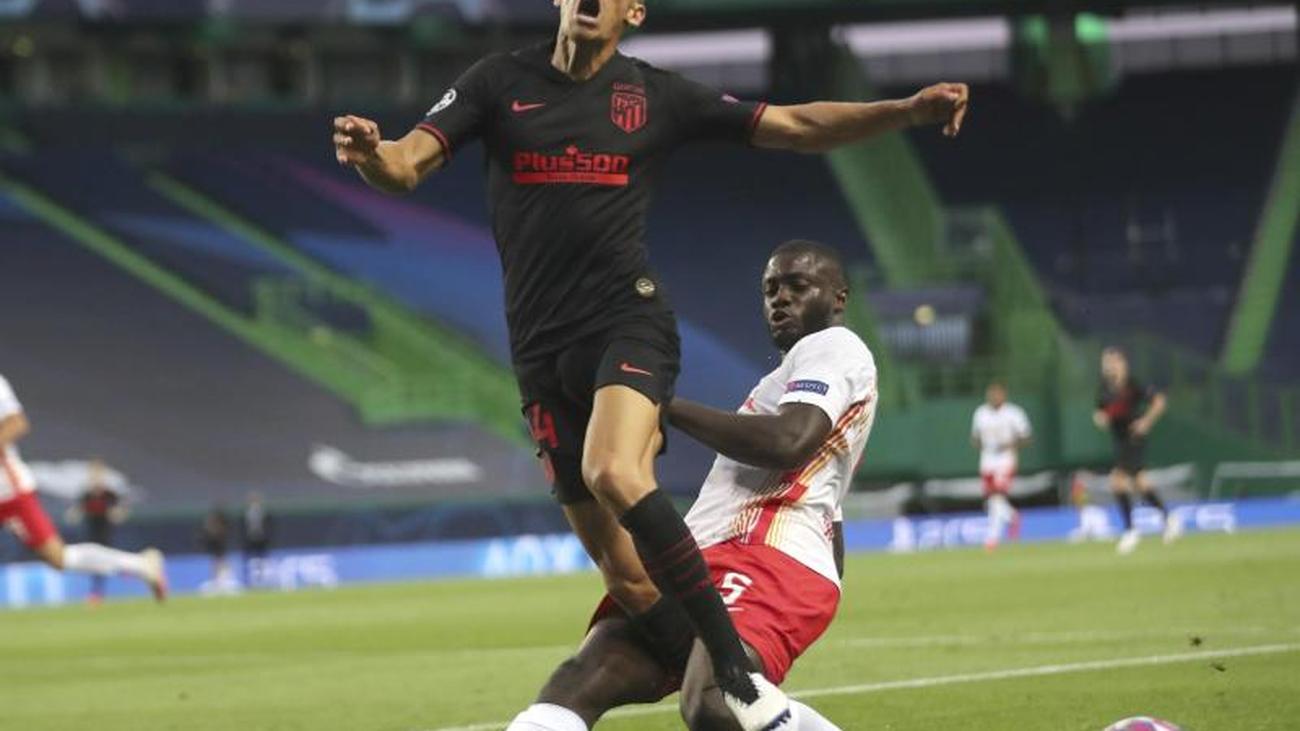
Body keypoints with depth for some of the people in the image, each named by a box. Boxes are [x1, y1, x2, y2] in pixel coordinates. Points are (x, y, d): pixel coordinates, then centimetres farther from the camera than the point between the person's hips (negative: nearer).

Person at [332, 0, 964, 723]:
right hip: (542, 346, 3)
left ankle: (740, 678, -26)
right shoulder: (502, 82, 9)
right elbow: (408, 164, -1)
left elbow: (797, 126, 8)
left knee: (614, 474, -31)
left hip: (628, 319, -3)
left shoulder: (656, 95, 6)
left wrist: (909, 109, -6)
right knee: (624, 571, -2)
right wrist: (371, 154, -26)